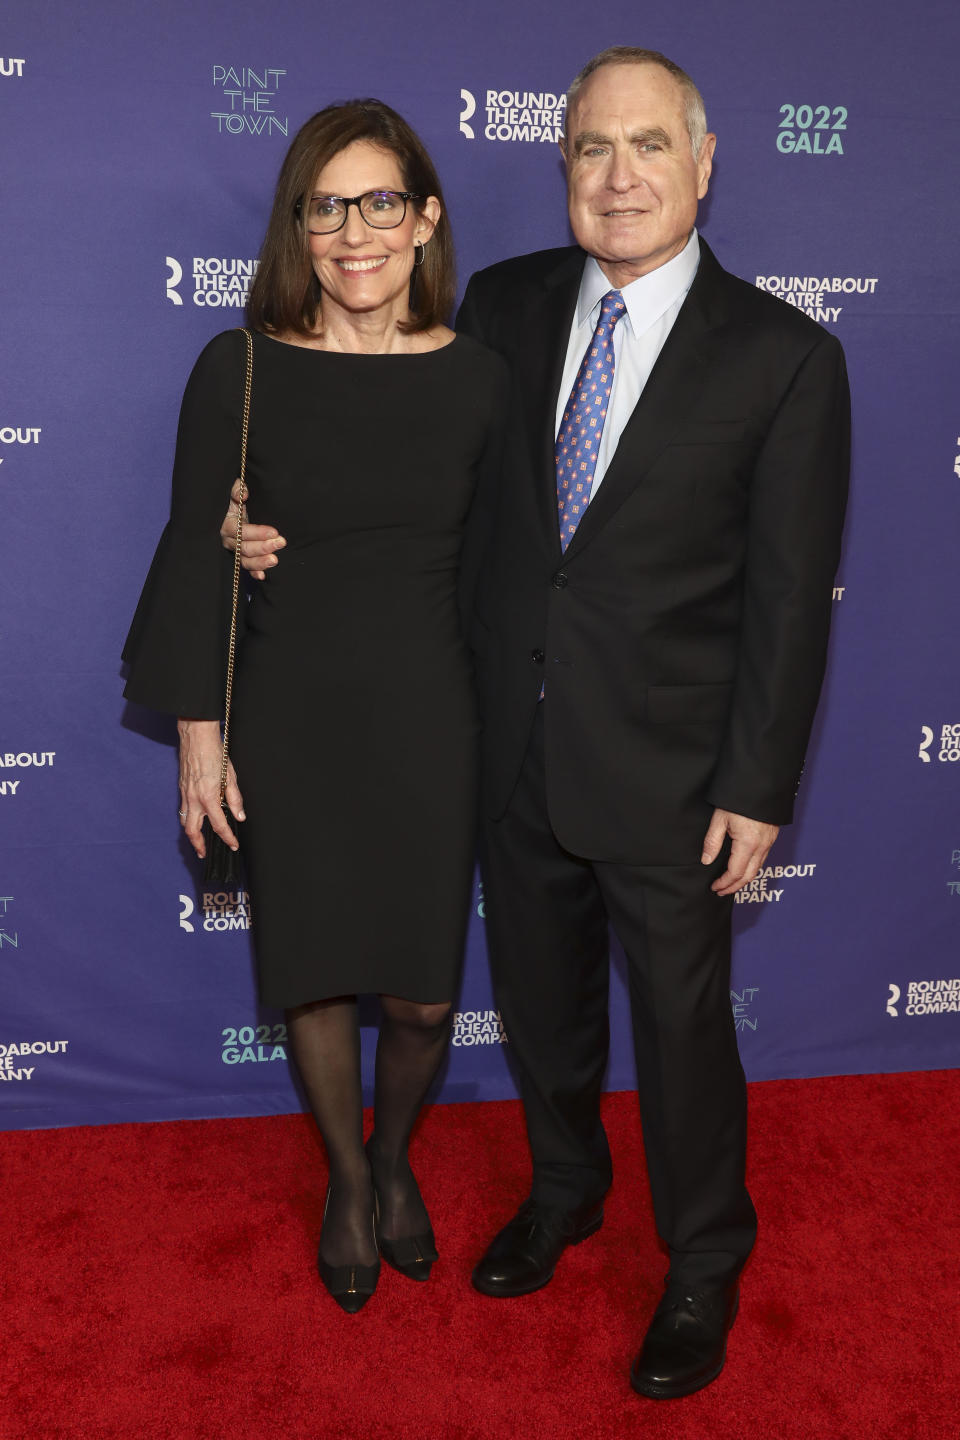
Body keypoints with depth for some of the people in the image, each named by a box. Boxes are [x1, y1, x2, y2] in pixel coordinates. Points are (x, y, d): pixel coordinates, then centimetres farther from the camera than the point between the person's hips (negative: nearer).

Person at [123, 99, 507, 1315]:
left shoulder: (476, 379, -2)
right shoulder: (239, 371, -7)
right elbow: (197, 557, -4)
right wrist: (199, 735, -4)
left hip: (430, 720, 1)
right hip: (292, 722, -1)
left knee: (422, 993, 7)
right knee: (318, 976, 12)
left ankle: (394, 1156, 40)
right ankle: (347, 1182, 40)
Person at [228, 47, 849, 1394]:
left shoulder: (785, 357, -10)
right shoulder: (504, 303, 2)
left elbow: (788, 596, -9)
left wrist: (758, 789, -10)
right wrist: (295, 530, -4)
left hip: (668, 770, -4)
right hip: (516, 746, 4)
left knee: (682, 1023, 12)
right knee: (540, 999, 21)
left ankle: (705, 1263, 37)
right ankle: (566, 1188, 49)